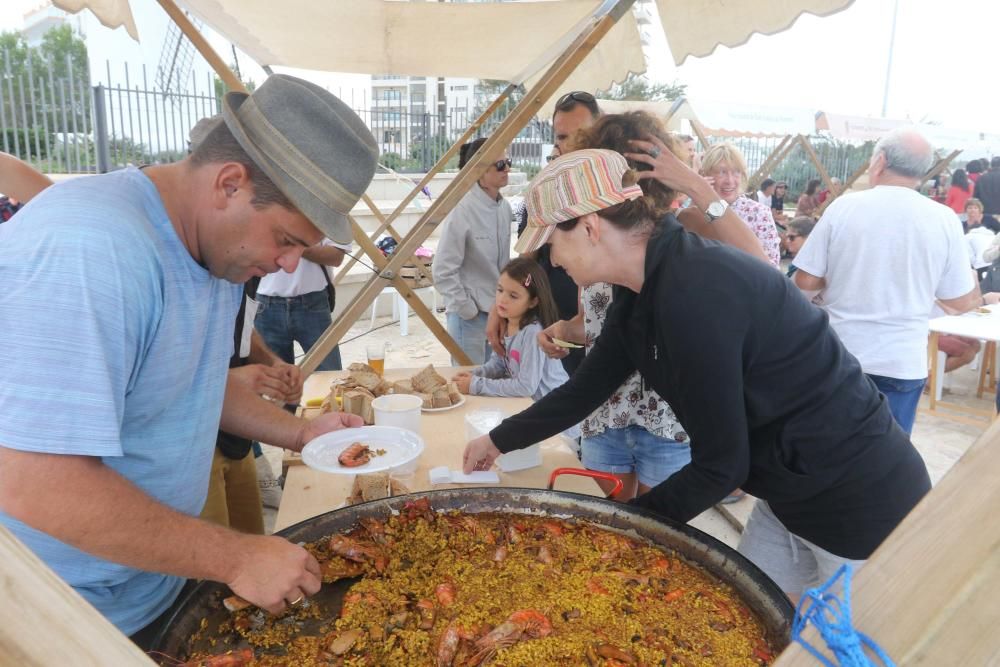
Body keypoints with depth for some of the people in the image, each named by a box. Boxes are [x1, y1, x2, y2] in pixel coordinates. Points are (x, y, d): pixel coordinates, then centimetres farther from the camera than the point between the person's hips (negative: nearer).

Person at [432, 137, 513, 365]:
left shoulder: (505, 208, 4)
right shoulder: (463, 211, -16)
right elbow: (443, 271, -15)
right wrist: (466, 309, -12)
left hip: (498, 311, 7)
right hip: (470, 315, -7)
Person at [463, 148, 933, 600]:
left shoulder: (694, 292, -30)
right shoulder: (645, 285, -2)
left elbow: (721, 465, -24)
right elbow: (589, 385, 10)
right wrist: (500, 440, 20)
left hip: (865, 504, -8)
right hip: (790, 498, 9)